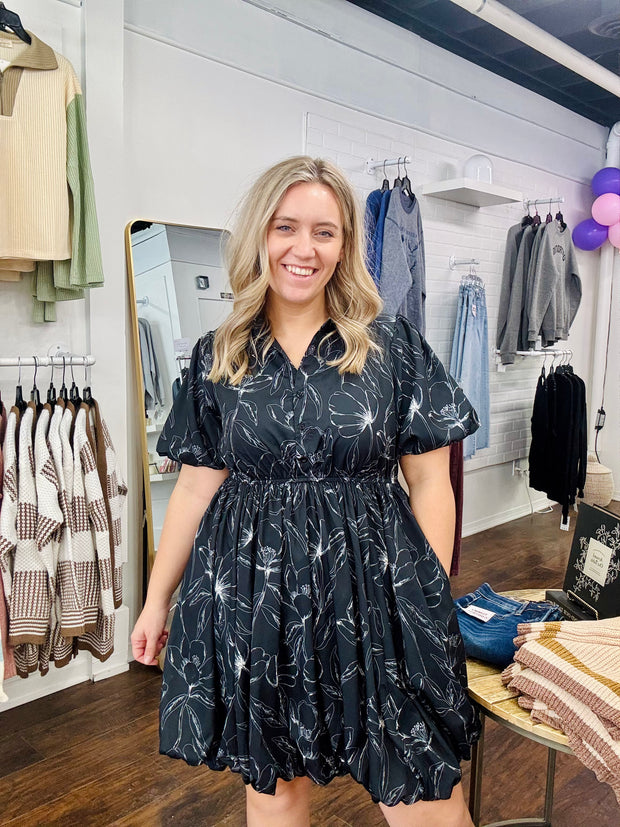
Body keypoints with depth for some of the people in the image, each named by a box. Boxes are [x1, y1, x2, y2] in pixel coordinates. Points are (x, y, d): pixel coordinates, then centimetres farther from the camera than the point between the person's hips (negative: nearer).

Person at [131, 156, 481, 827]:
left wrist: (433, 600, -4)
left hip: (372, 591, -1)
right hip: (252, 595, 2)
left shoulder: (394, 347, -3)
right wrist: (156, 600, 9)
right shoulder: (215, 359, 2)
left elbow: (429, 482, -1)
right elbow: (197, 484, 6)